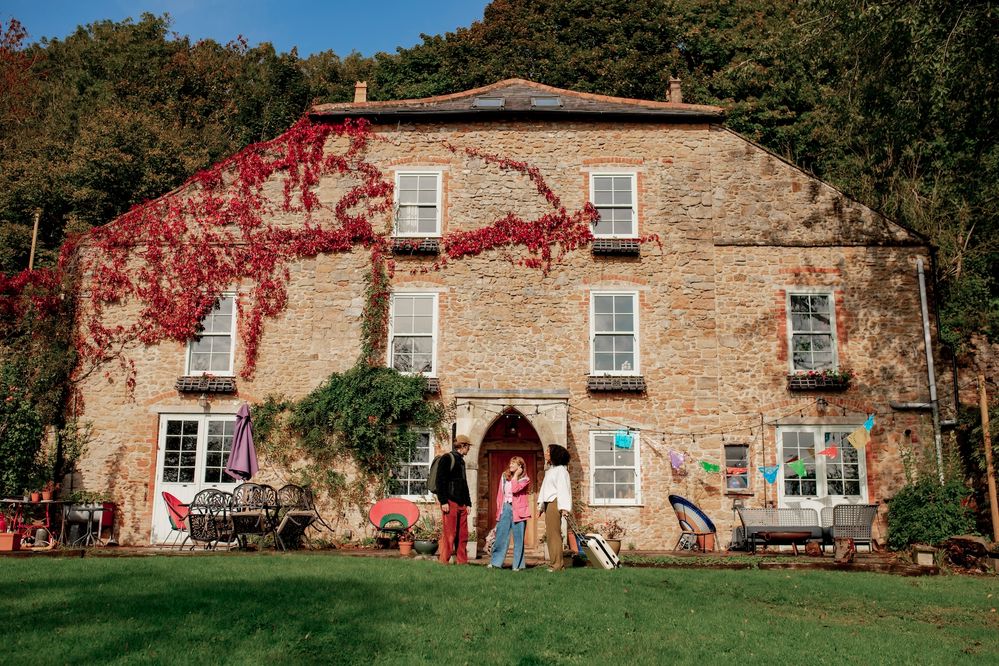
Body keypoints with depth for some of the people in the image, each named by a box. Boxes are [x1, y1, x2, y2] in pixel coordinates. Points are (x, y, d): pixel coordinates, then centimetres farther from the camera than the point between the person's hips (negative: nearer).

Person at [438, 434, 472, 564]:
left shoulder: (461, 461, 21)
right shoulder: (448, 459, -6)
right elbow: (441, 481, -13)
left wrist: (468, 503, 19)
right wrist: (443, 501, -18)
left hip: (461, 504, 8)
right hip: (450, 503, -8)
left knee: (463, 534, 7)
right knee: (449, 534, -8)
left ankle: (462, 561, 11)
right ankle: (443, 561, -3)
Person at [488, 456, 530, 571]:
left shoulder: (525, 479, 1)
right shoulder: (504, 476, 13)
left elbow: (515, 489, -17)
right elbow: (500, 494, 14)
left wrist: (516, 474, -8)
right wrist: (499, 510, 8)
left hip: (518, 510, -3)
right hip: (505, 508, 3)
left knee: (518, 538, 1)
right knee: (501, 536, 0)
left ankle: (518, 565, 7)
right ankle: (496, 563, 5)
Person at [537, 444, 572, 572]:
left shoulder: (560, 470, -5)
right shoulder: (550, 470, 22)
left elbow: (564, 489, -12)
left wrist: (564, 507, -18)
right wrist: (541, 504, 17)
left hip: (554, 503, -9)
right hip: (548, 503, 9)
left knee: (554, 534, -10)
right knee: (550, 534, 7)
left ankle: (557, 564, -10)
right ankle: (554, 562, 10)